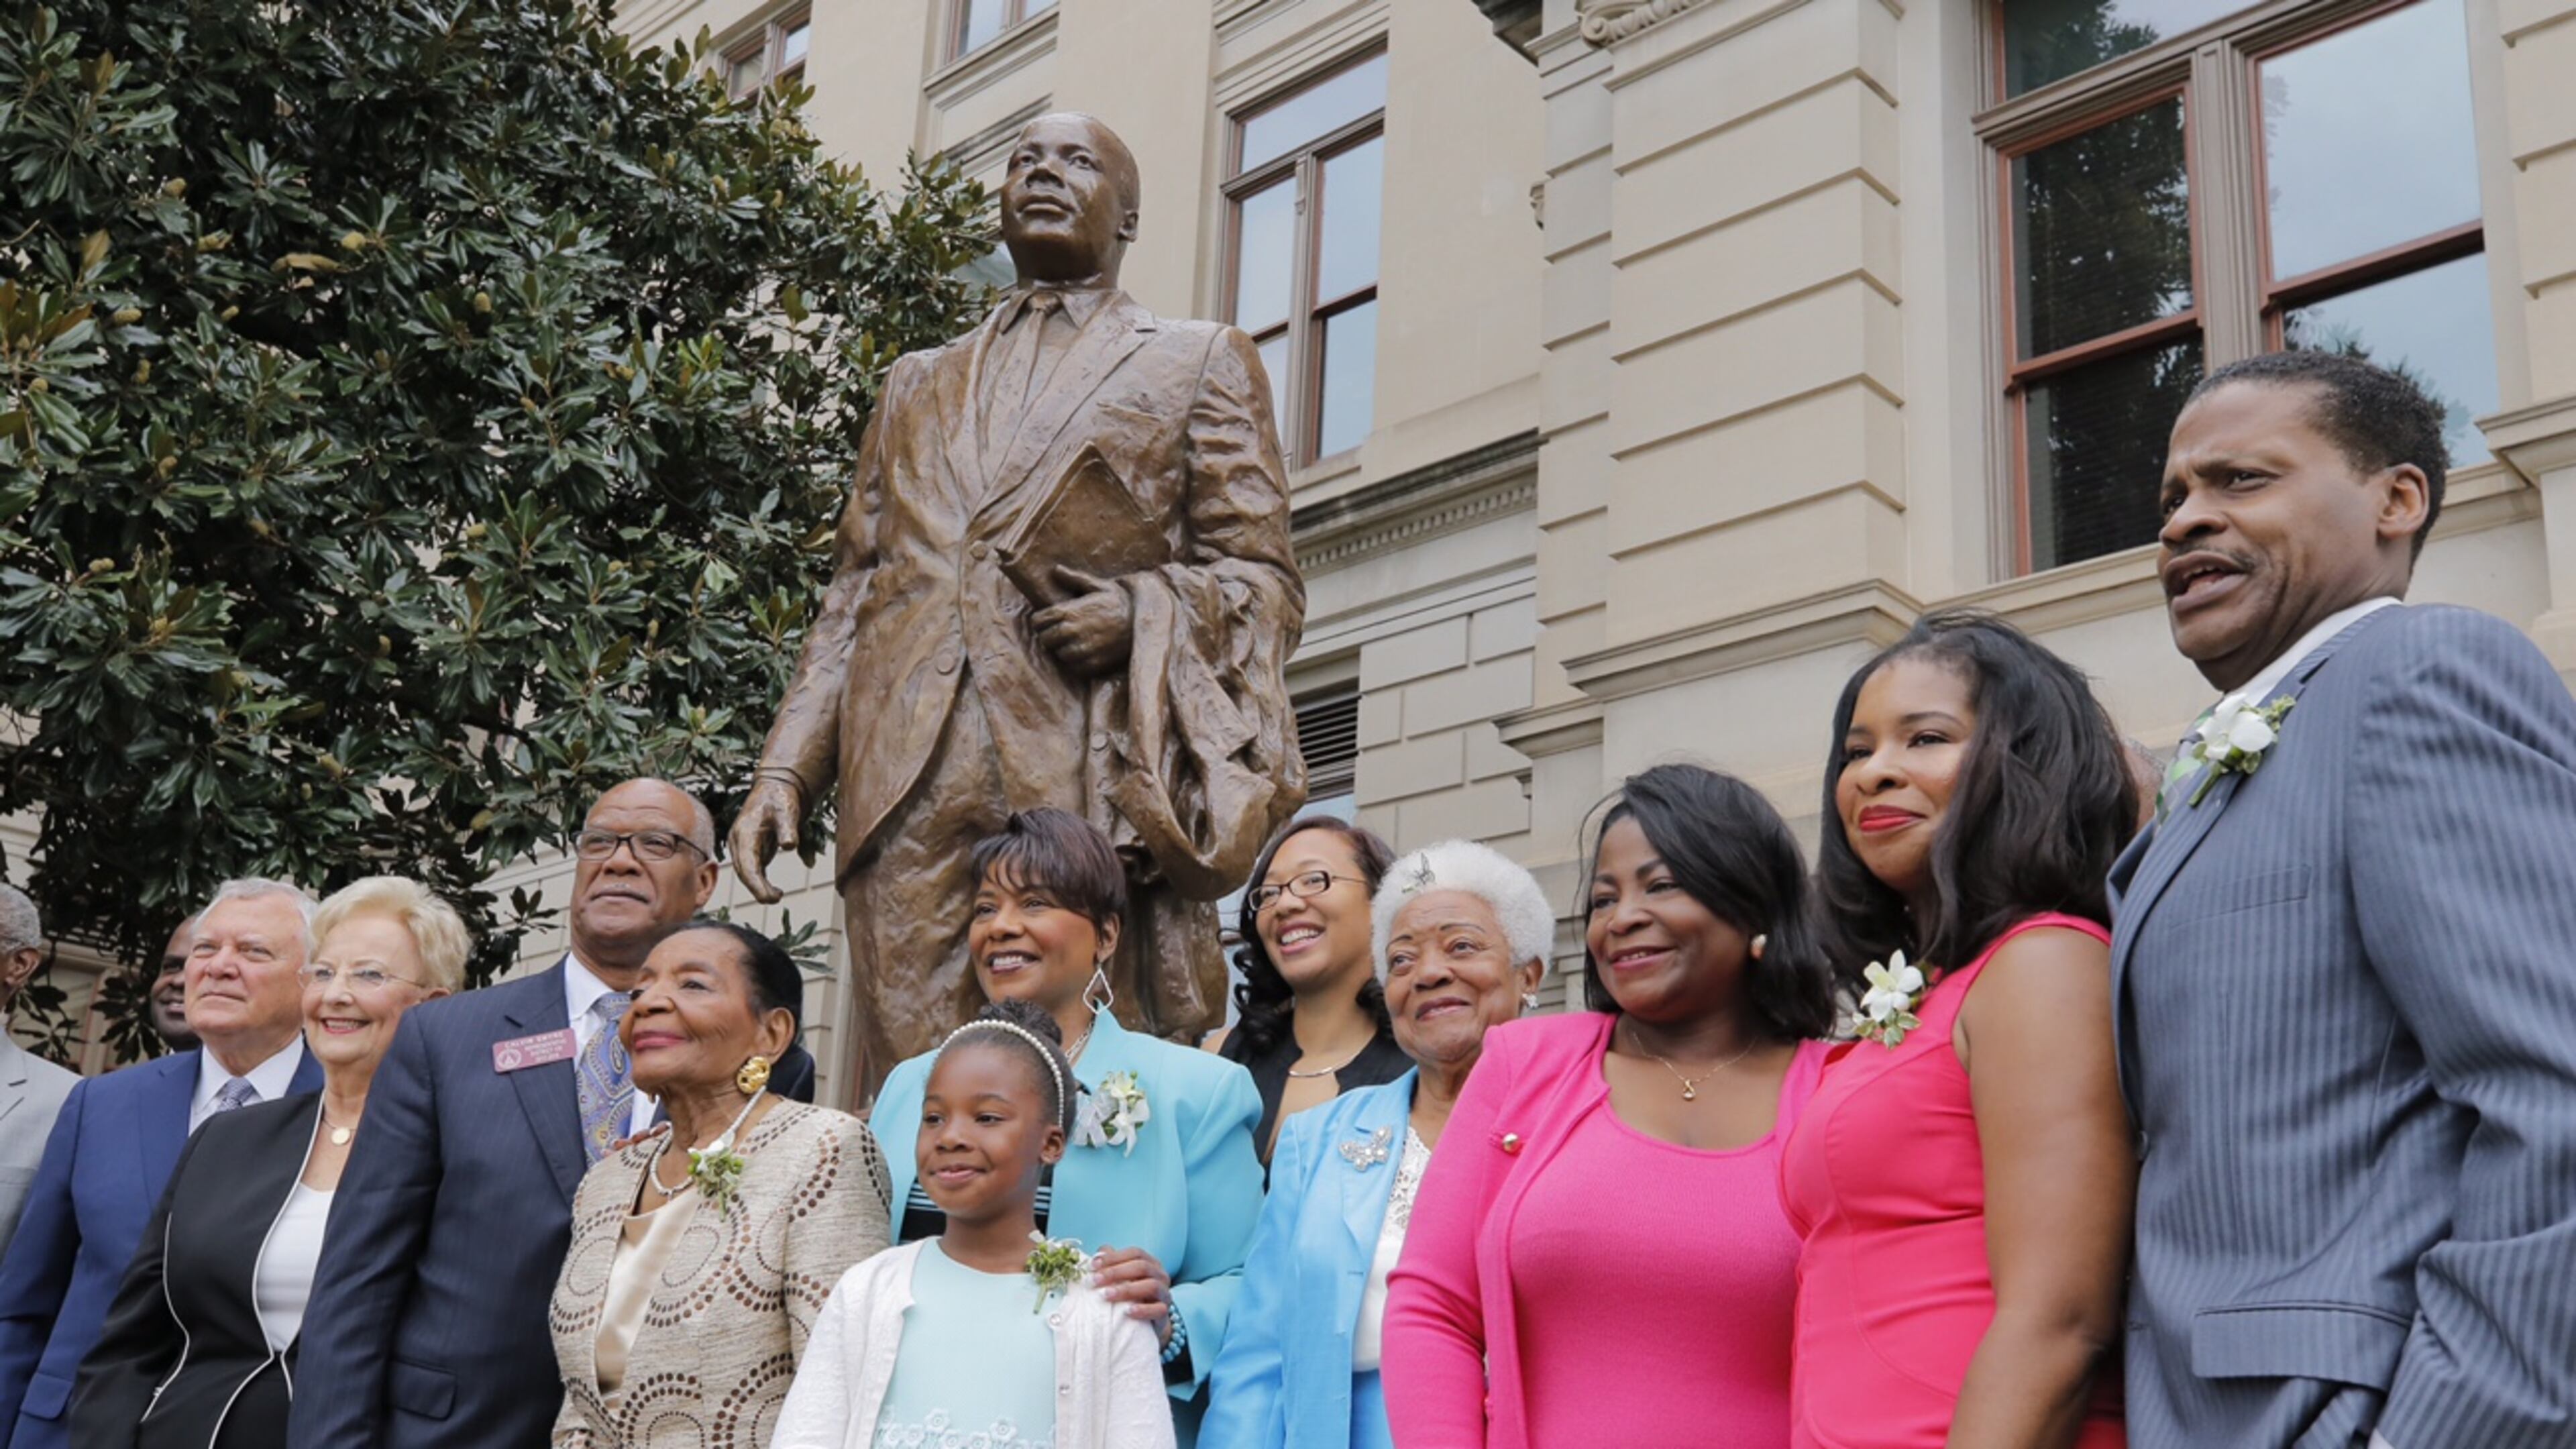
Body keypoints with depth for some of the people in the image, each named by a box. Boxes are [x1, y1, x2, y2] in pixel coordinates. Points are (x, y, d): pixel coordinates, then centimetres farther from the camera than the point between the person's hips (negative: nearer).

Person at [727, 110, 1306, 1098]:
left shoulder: (1198, 364, 18)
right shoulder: (920, 384, 29)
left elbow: (1263, 580, 10)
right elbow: (853, 596, 24)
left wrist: (1143, 611, -11)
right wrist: (784, 769, 10)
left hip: (1090, 774, -3)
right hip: (913, 784, 3)